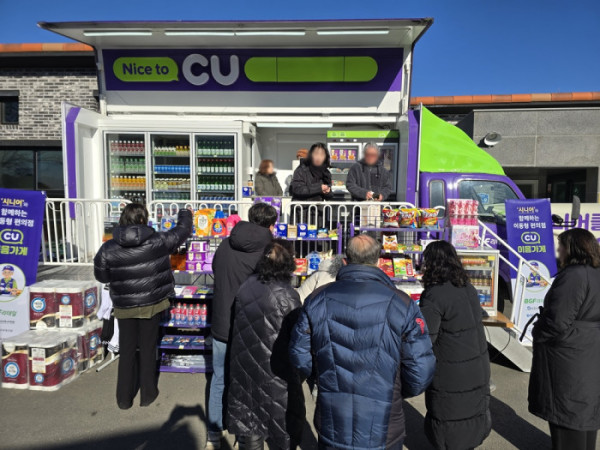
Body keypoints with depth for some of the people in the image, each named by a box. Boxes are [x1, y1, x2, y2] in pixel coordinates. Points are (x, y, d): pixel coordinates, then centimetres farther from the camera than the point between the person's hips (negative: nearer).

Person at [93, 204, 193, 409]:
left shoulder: (108, 248, -11)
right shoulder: (158, 241, -14)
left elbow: (101, 276, 2)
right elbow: (183, 230, 2)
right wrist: (185, 214, 21)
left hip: (124, 306, 1)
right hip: (151, 304, -1)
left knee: (126, 350, 15)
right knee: (148, 348, 13)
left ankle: (124, 398, 26)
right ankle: (147, 394, 27)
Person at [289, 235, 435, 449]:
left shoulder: (317, 300, -8)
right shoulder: (402, 304, -13)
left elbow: (300, 356, -2)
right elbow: (421, 372, -12)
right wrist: (395, 392, 9)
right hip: (383, 433, -1)